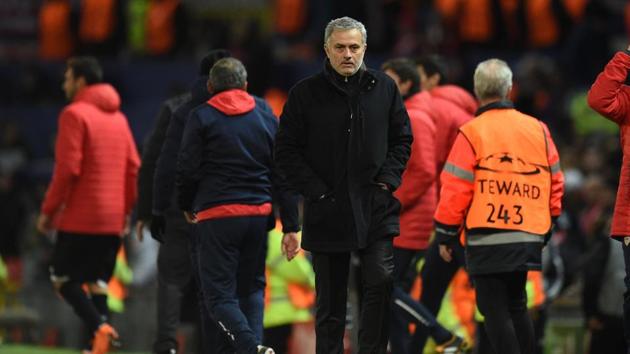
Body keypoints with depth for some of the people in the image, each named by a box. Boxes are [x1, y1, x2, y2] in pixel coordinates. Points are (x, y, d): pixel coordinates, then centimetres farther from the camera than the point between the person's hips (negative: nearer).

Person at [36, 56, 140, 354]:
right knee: (98, 282, 10)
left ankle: (99, 327, -19)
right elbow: (133, 167, 11)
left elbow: (67, 168, -15)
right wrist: (126, 210, 17)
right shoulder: (118, 117, 14)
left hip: (80, 218, -7)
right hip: (113, 220, 7)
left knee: (62, 278, 2)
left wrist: (48, 210, -8)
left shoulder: (75, 114, -9)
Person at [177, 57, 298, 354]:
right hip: (259, 214, 4)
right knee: (252, 287, 18)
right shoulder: (266, 117, 10)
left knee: (219, 294, -2)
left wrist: (186, 206, 17)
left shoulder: (201, 117, -1)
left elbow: (187, 170, -2)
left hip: (215, 215, -4)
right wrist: (290, 225, 10)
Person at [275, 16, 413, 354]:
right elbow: (286, 151, 1)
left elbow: (402, 139, 13)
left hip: (376, 209, 1)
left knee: (381, 281, -14)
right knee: (330, 299, 7)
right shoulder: (305, 93, 0)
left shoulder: (384, 88, 6)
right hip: (327, 209, 0)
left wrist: (387, 180, 0)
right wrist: (316, 190, -7)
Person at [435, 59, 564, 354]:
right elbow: (555, 181, 12)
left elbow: (455, 189, -8)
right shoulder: (538, 129, 7)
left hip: (487, 238, -5)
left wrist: (445, 236, 1)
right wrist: (546, 225, 24)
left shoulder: (471, 133, -7)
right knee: (516, 304, 21)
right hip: (529, 237, 5)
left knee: (495, 310, -3)